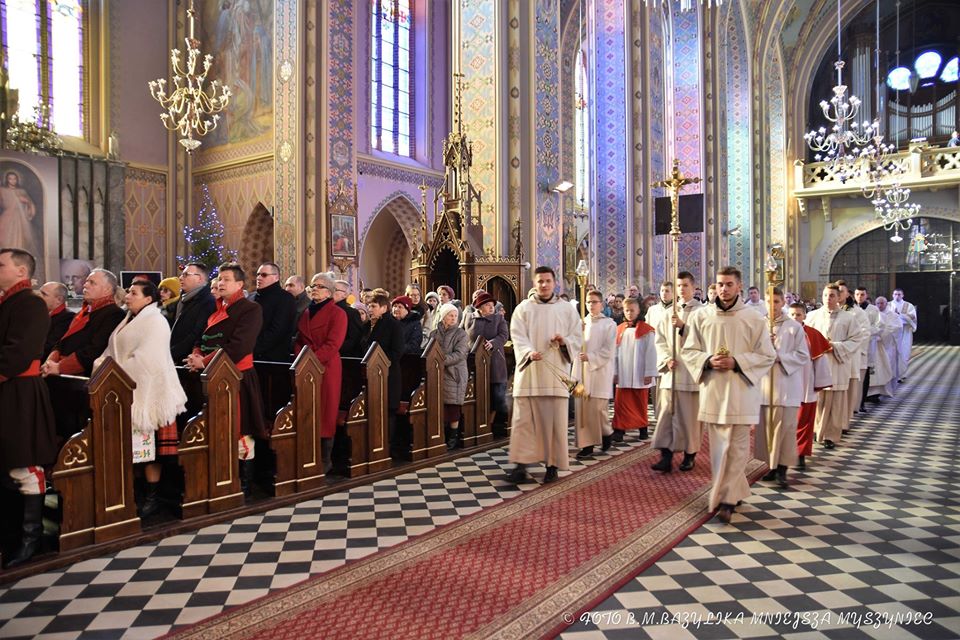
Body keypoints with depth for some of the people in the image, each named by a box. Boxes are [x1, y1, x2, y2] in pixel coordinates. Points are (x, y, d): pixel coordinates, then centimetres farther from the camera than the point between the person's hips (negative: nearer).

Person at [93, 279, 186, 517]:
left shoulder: (155, 321, -8)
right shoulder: (128, 322, 19)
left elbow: (145, 359, -17)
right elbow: (113, 353, 18)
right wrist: (101, 365, -1)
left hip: (146, 394, -8)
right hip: (126, 394, 8)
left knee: (147, 447, -4)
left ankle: (152, 498, 5)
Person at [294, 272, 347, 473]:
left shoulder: (337, 313, -4)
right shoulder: (306, 313, 18)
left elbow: (332, 345, -14)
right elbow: (299, 340, 16)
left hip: (327, 368, -6)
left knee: (325, 413, 0)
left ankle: (325, 459, 9)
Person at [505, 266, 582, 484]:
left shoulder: (567, 309, 9)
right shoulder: (523, 308, 6)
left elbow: (578, 338, 6)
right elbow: (517, 337, -4)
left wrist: (564, 342, -16)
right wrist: (528, 352, -24)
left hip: (555, 373, 0)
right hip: (528, 372, 0)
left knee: (555, 420, 2)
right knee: (524, 420, -1)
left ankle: (552, 466, 12)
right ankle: (521, 465, 5)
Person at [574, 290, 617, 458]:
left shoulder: (609, 324, 0)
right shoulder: (581, 323, 13)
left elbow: (608, 350, -7)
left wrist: (590, 357, -15)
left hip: (600, 372, -4)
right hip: (582, 370, 4)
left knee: (597, 408, -5)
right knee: (583, 408, 0)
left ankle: (606, 435, 20)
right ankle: (587, 444, 6)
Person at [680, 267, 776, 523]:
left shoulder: (754, 319, -2)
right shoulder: (701, 316, 2)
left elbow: (767, 356, 0)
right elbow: (688, 351, 7)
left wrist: (736, 362, -14)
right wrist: (709, 360, -12)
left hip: (741, 390, -2)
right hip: (712, 389, 2)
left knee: (737, 446, -1)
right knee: (718, 446, 10)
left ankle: (727, 499, 6)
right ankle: (736, 491, 29)